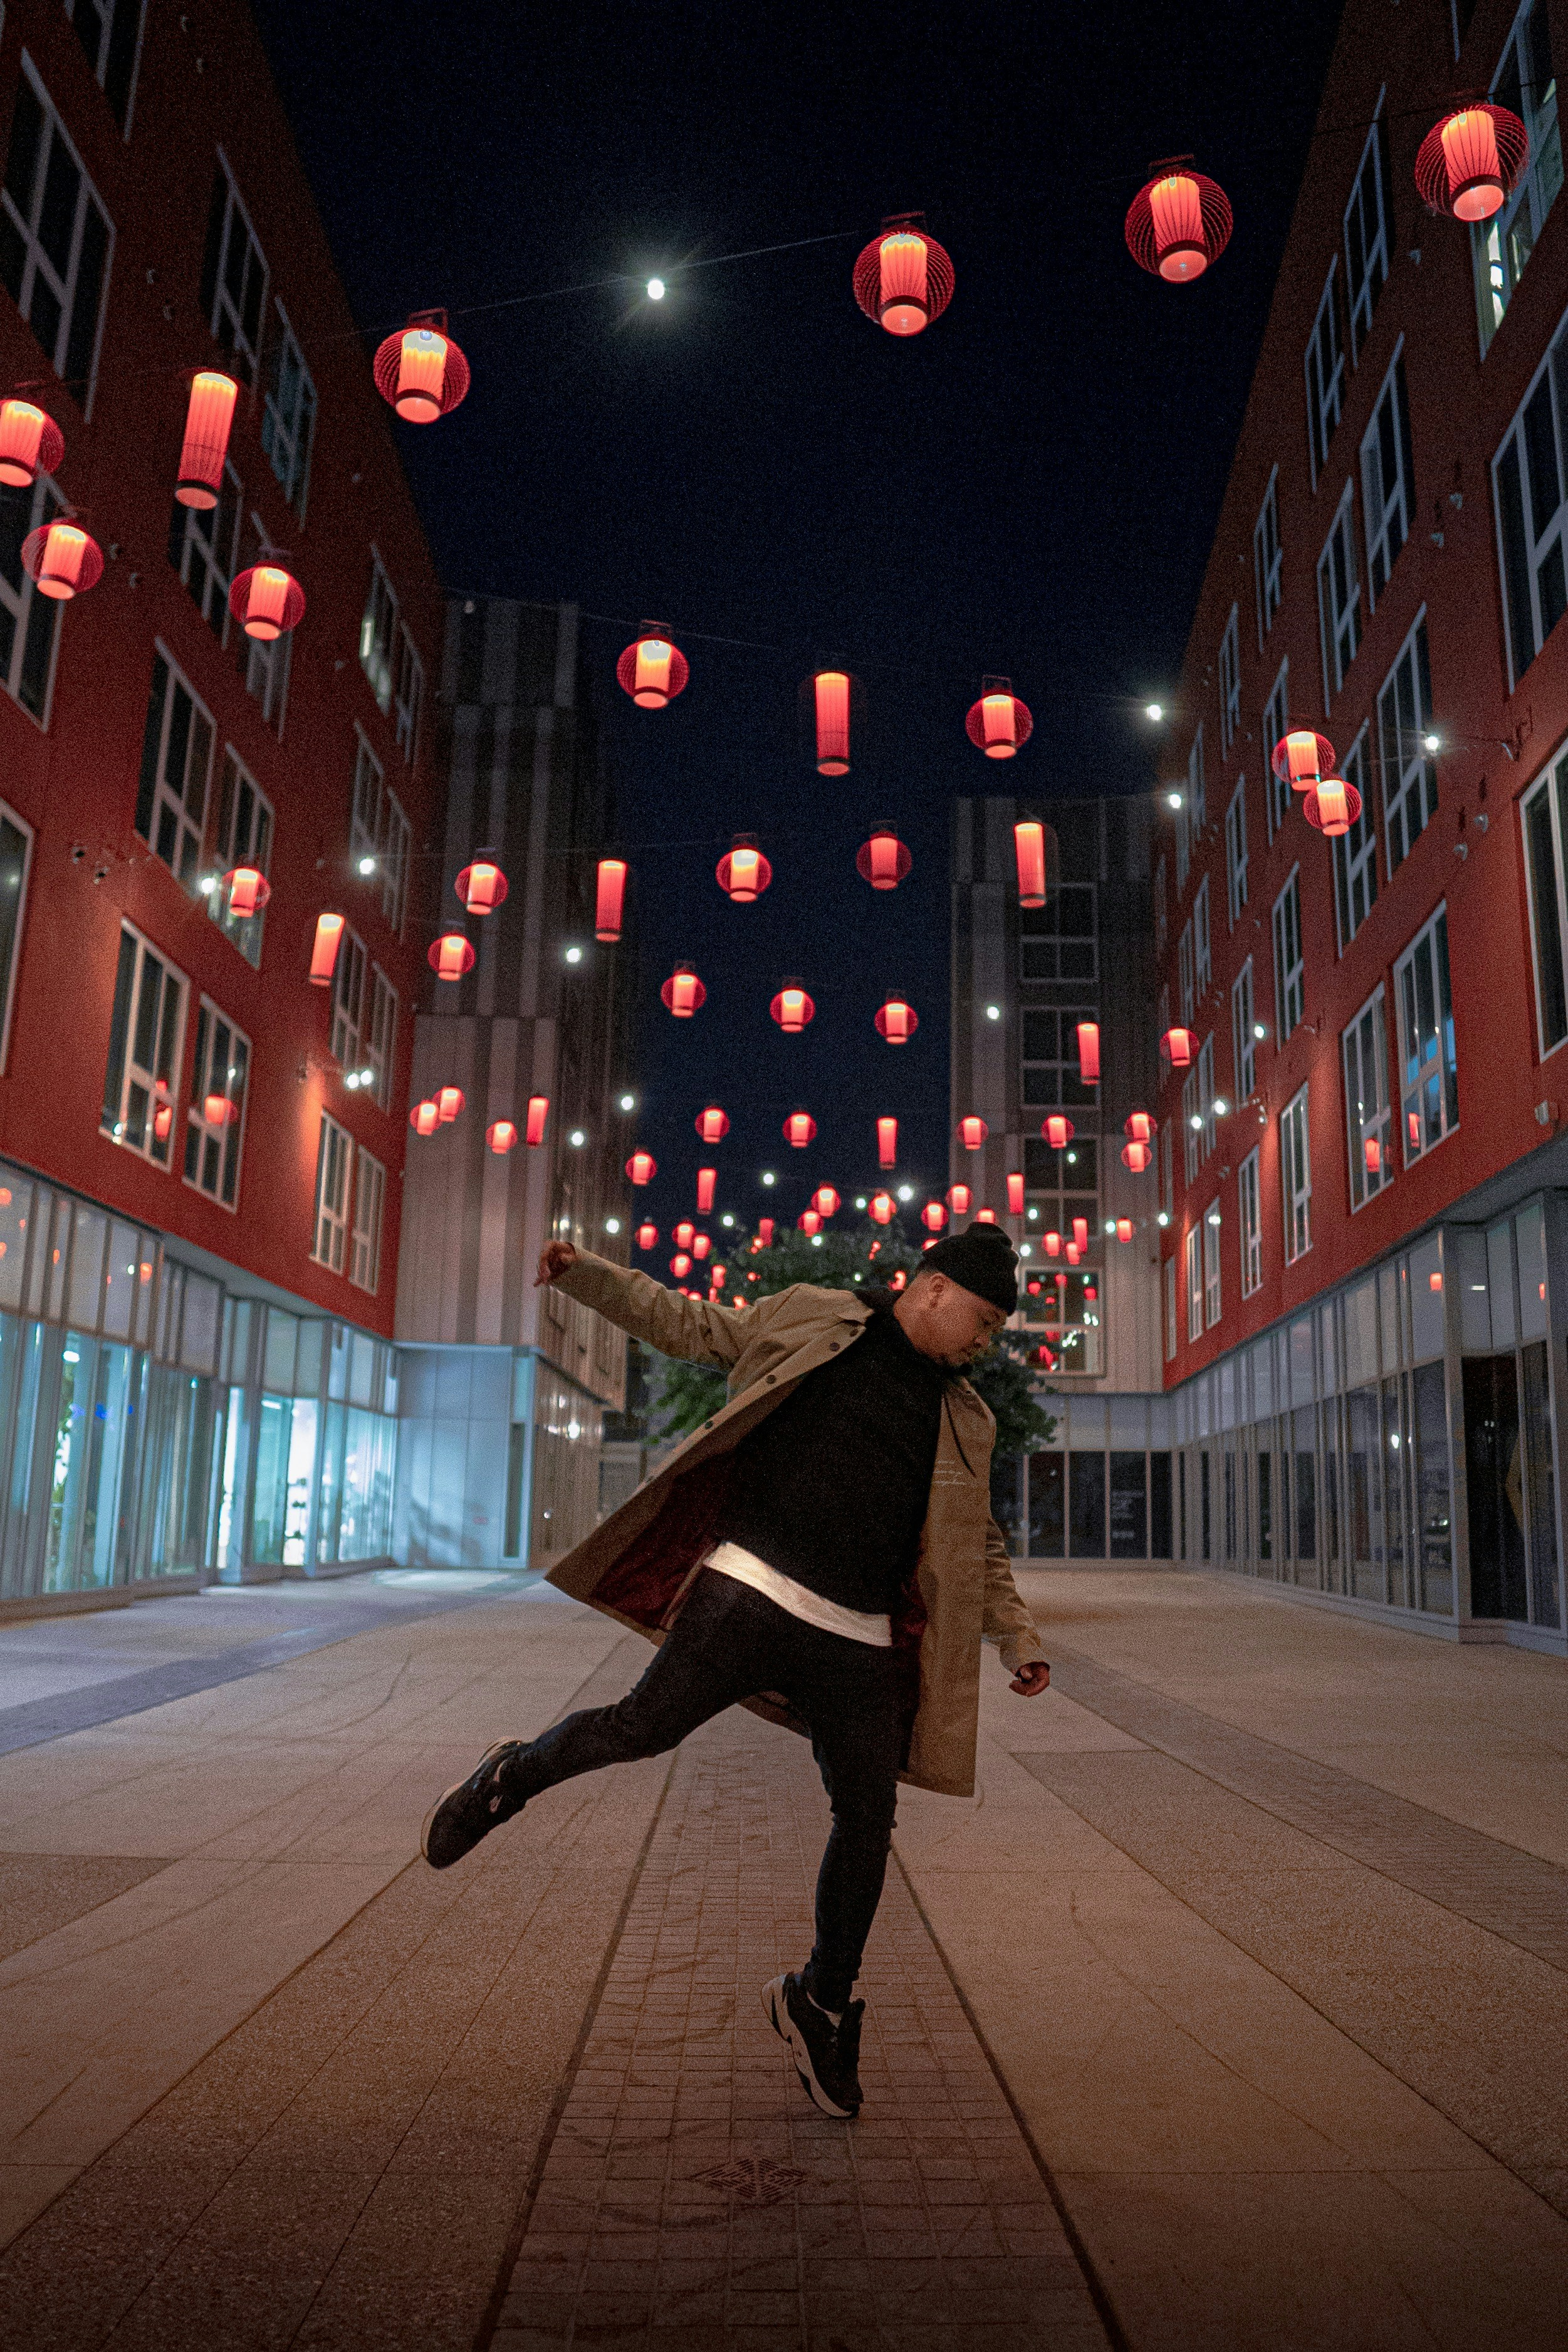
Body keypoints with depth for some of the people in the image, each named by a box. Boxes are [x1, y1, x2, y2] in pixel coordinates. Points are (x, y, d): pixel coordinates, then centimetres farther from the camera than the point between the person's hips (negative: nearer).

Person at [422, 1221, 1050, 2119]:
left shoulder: (964, 1421, 16)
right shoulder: (810, 1317, 6)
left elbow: (980, 1544, 23)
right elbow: (690, 1325, 12)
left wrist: (1019, 1637, 14)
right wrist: (588, 1272, 5)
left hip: (856, 1639, 4)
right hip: (750, 1590, -4)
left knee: (869, 1820, 3)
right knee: (645, 1727, -14)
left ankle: (821, 2003, 26)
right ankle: (514, 1775, 17)